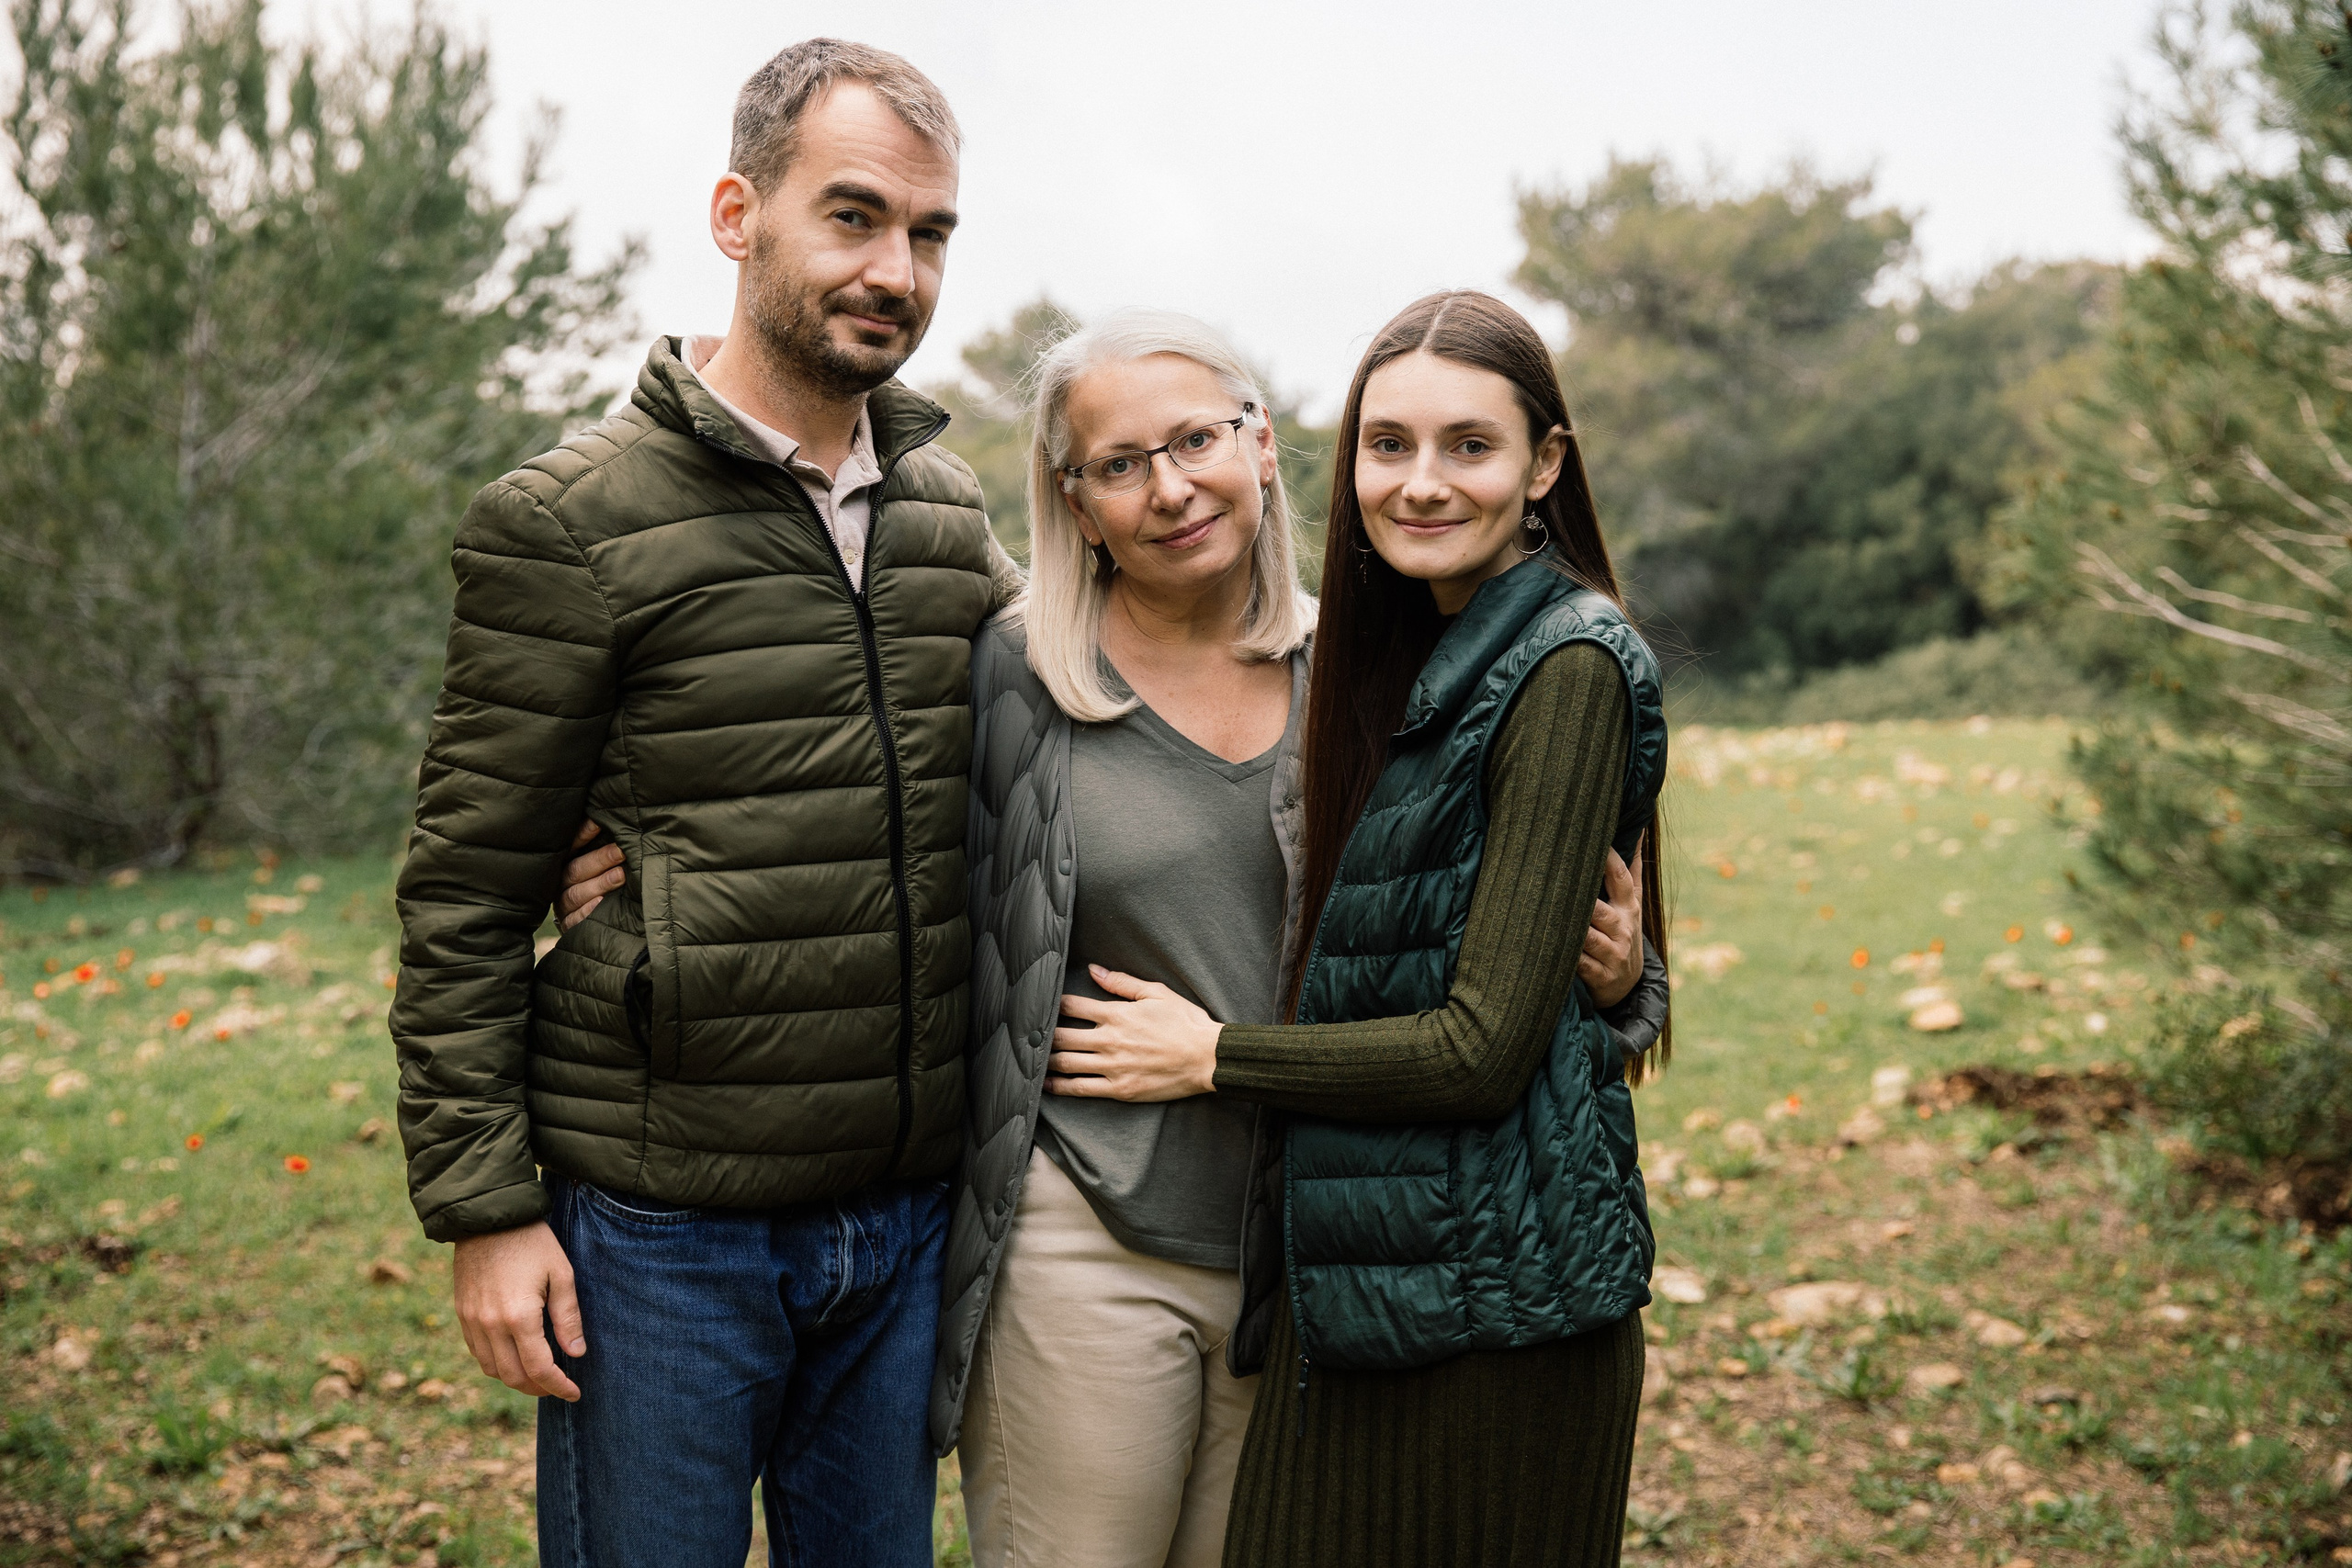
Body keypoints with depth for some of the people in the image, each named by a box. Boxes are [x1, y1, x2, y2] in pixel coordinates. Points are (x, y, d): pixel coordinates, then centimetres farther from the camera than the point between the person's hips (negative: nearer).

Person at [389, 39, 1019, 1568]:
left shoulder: (953, 513, 7)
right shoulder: (570, 522, -9)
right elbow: (466, 899, -8)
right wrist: (484, 1209, -10)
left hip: (908, 1218, 5)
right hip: (665, 1235, -5)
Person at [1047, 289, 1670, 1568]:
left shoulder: (1566, 668, -15)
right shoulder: (1406, 655, 11)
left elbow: (1485, 1044, -18)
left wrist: (1212, 1056, -10)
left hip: (1491, 1296, -8)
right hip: (1357, 1276, 8)